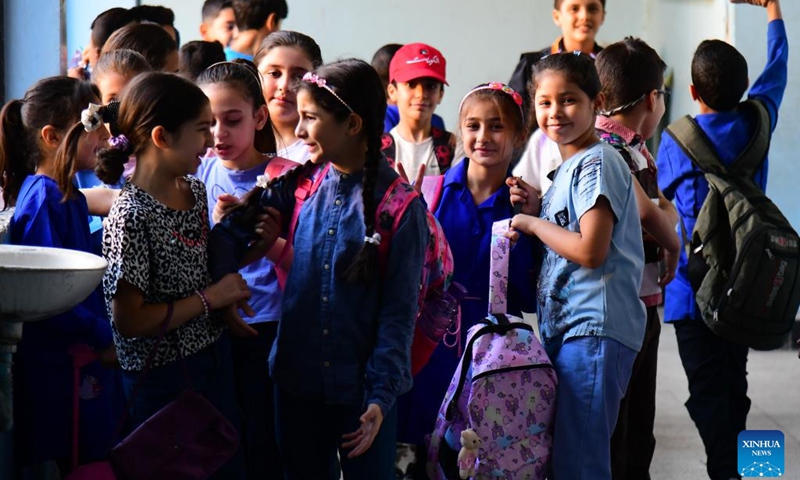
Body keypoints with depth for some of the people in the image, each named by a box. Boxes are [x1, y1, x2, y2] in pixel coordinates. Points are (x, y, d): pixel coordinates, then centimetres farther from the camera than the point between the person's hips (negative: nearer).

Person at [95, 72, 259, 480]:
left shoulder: (194, 190, 3)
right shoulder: (131, 216, -21)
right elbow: (129, 320, -22)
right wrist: (211, 298, -17)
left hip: (214, 361, 8)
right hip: (163, 381, -8)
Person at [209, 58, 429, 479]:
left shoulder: (400, 206, -11)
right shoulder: (302, 184, 1)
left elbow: (399, 311, -11)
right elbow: (231, 228, 0)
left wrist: (382, 394, -17)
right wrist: (222, 289, -19)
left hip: (362, 385, -4)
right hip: (297, 379, 4)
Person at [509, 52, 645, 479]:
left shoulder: (596, 162, -11)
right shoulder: (567, 166, 19)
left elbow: (590, 250, -20)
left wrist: (533, 224, -8)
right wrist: (537, 206, 8)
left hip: (594, 330, -10)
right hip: (563, 327, 10)